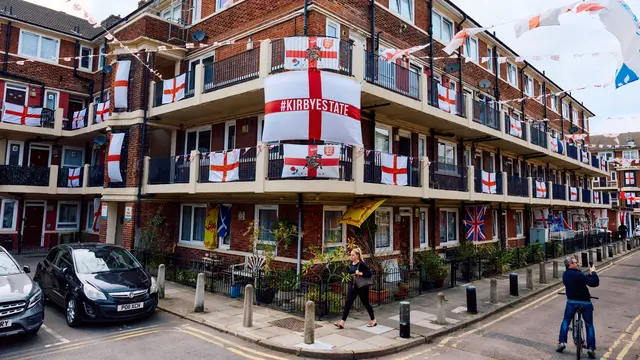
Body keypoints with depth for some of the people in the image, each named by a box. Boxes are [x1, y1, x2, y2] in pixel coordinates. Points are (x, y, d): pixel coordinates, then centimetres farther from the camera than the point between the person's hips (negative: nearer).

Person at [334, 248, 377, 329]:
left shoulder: (361, 264, -16)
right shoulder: (351, 264, 4)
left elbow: (369, 273, -17)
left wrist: (360, 273, -27)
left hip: (362, 287, -6)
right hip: (353, 286, 6)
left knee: (365, 303, 9)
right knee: (347, 303, -2)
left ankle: (373, 321, 29)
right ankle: (342, 323, -2)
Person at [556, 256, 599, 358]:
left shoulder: (565, 275, 2)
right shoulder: (579, 275, -20)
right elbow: (595, 283, -18)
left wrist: (589, 274, 7)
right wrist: (593, 272, -5)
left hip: (571, 301, 4)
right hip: (585, 302, -4)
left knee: (566, 321, 18)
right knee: (589, 325, 12)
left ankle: (562, 342, 10)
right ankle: (591, 348, 8)